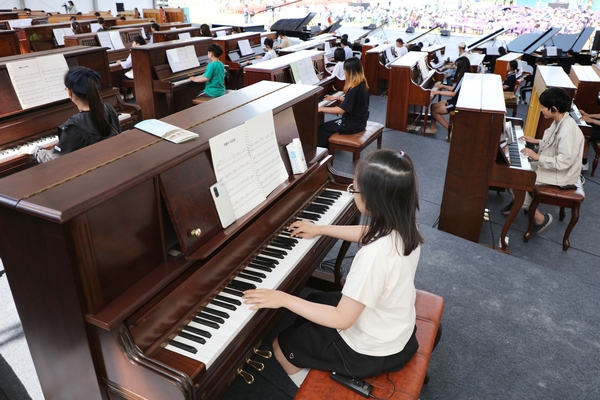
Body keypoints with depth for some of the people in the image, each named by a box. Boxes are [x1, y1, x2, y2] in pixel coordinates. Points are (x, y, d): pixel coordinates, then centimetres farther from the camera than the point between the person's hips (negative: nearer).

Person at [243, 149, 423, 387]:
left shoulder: (374, 256, -39)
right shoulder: (404, 226, -13)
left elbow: (342, 320, -30)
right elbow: (369, 234, 10)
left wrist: (284, 299, -24)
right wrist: (321, 229, 15)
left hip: (371, 352, -8)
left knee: (282, 344, 11)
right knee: (315, 301, 27)